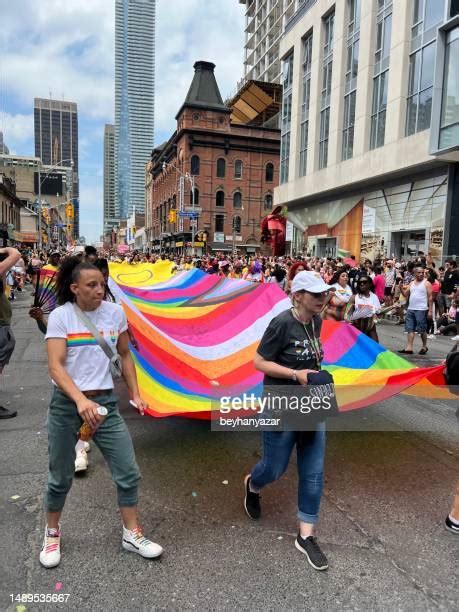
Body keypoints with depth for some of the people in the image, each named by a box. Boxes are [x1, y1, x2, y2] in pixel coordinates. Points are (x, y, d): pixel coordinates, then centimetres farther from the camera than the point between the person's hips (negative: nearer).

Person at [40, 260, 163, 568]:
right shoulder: (60, 316, -11)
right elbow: (55, 366, -19)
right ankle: (52, 533, 42)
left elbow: (125, 355, 10)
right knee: (61, 477, 14)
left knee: (129, 472, 4)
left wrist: (135, 394, 6)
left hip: (105, 403, 2)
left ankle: (132, 534, 26)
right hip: (66, 405, -2)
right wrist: (81, 401, -33)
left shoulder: (115, 312, -2)